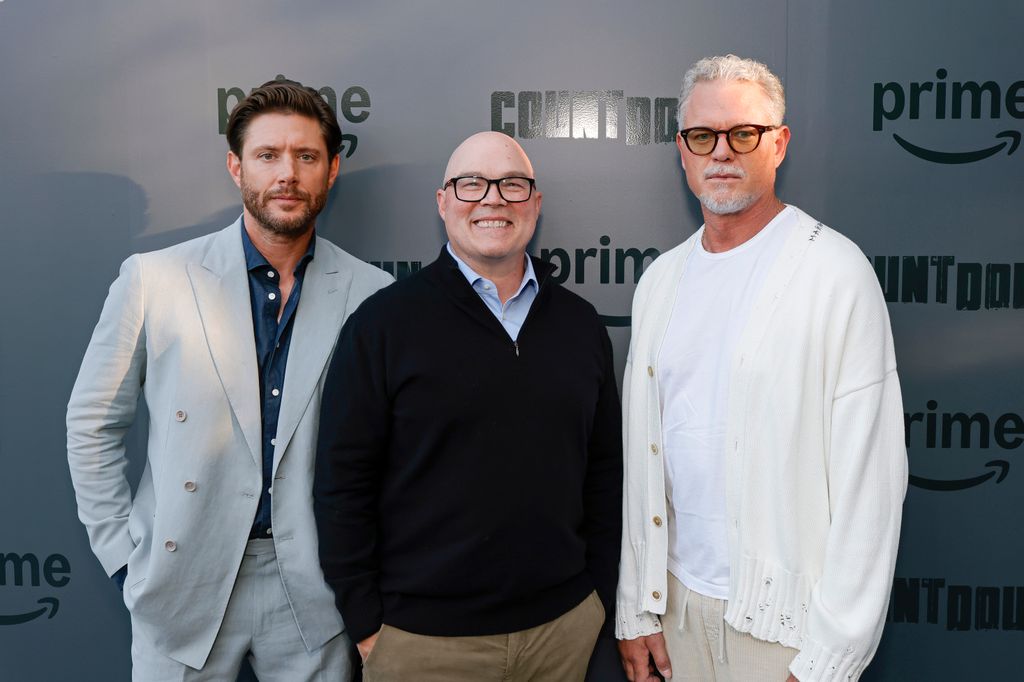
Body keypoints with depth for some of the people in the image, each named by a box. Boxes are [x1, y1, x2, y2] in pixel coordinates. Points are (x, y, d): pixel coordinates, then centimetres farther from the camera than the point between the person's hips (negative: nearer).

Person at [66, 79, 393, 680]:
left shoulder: (372, 295, -5)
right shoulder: (154, 279, -6)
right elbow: (92, 424, 2)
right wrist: (123, 556, 1)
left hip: (316, 589, 1)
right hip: (183, 583, 0)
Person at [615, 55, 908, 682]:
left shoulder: (837, 272, -11)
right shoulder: (662, 279, 6)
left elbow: (870, 478, -14)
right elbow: (641, 457, 7)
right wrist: (635, 610, 6)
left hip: (785, 618, -5)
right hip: (678, 596, 5)